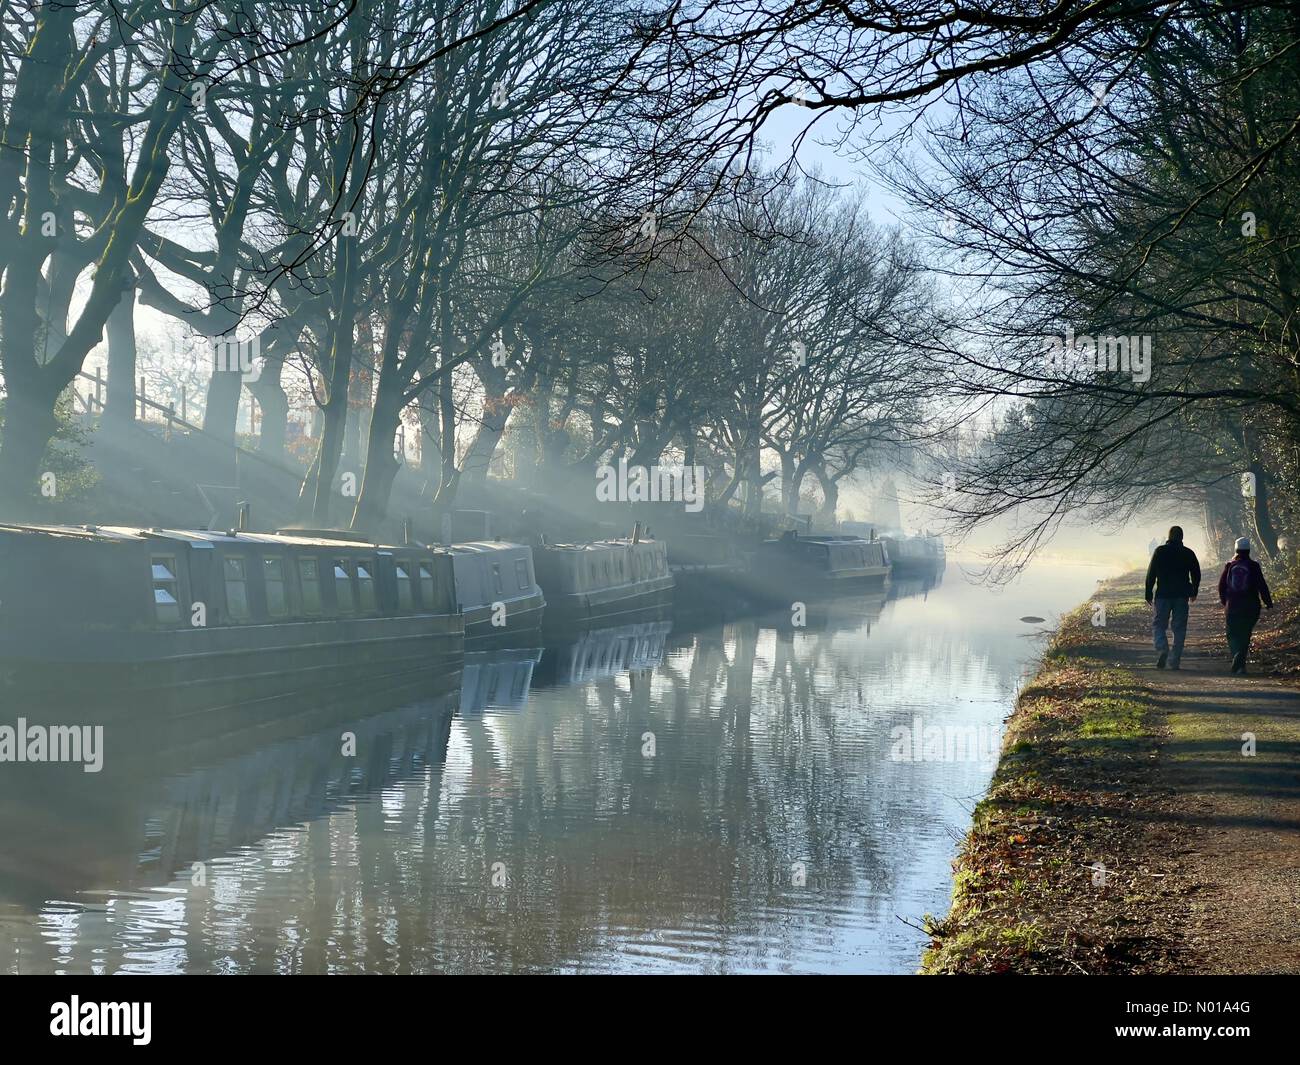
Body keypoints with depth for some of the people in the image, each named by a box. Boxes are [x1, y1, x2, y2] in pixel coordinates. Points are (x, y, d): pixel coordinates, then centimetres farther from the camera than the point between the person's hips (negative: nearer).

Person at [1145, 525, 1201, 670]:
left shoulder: (1160, 551, -2)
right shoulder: (1189, 553, 4)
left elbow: (1151, 574, -4)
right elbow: (1196, 575, 11)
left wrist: (1149, 594, 2)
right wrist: (1194, 592, 26)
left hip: (1163, 595, -2)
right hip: (1182, 596, 2)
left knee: (1158, 624, 6)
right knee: (1179, 628, 7)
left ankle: (1163, 649, -19)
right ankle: (1175, 660, 5)